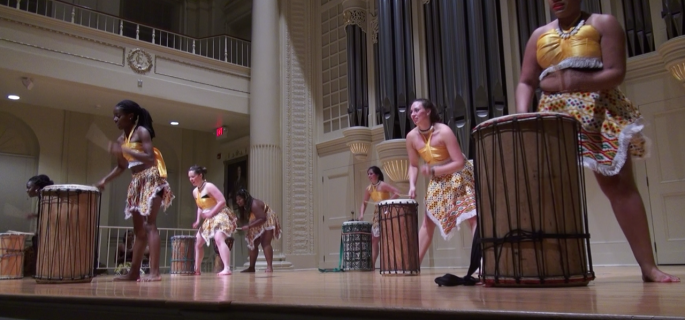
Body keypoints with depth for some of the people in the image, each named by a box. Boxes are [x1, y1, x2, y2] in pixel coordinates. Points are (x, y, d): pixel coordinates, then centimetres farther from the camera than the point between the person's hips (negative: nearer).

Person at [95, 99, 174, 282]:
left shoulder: (141, 131, -8)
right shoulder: (121, 138, 14)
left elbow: (150, 158, -20)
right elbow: (121, 166, 19)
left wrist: (125, 150, -23)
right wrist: (104, 181, 8)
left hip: (151, 179, -8)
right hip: (136, 182, 8)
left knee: (149, 224, -16)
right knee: (139, 229, 9)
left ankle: (154, 272, -19)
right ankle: (134, 272, 14)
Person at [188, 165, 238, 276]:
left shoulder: (209, 186, -16)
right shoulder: (195, 192, 10)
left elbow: (222, 201, -21)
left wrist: (210, 214, -21)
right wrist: (198, 221, 8)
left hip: (221, 216, -10)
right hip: (209, 220, 10)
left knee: (219, 239, -32)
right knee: (197, 243, 12)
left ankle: (227, 269, -39)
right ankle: (196, 269, 24)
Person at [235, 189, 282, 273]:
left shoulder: (254, 204, -31)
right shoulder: (245, 206, -1)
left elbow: (262, 219, -37)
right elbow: (245, 218, 3)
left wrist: (248, 226, -39)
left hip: (267, 222, -10)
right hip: (258, 225, 10)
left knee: (265, 243, -21)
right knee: (253, 244, 9)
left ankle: (269, 267, -26)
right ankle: (251, 268, 14)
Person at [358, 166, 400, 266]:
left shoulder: (383, 185, -17)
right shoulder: (368, 189, 3)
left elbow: (397, 193, -25)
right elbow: (364, 203, 10)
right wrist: (361, 214, -6)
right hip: (377, 215, 7)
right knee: (374, 239, 7)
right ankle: (372, 264, 12)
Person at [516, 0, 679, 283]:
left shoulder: (603, 24, 6)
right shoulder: (539, 35, 16)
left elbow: (617, 73, -5)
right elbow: (525, 82, 9)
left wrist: (579, 83, -23)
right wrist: (522, 114, -10)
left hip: (600, 115, -3)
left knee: (619, 185, -7)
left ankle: (648, 265, -2)